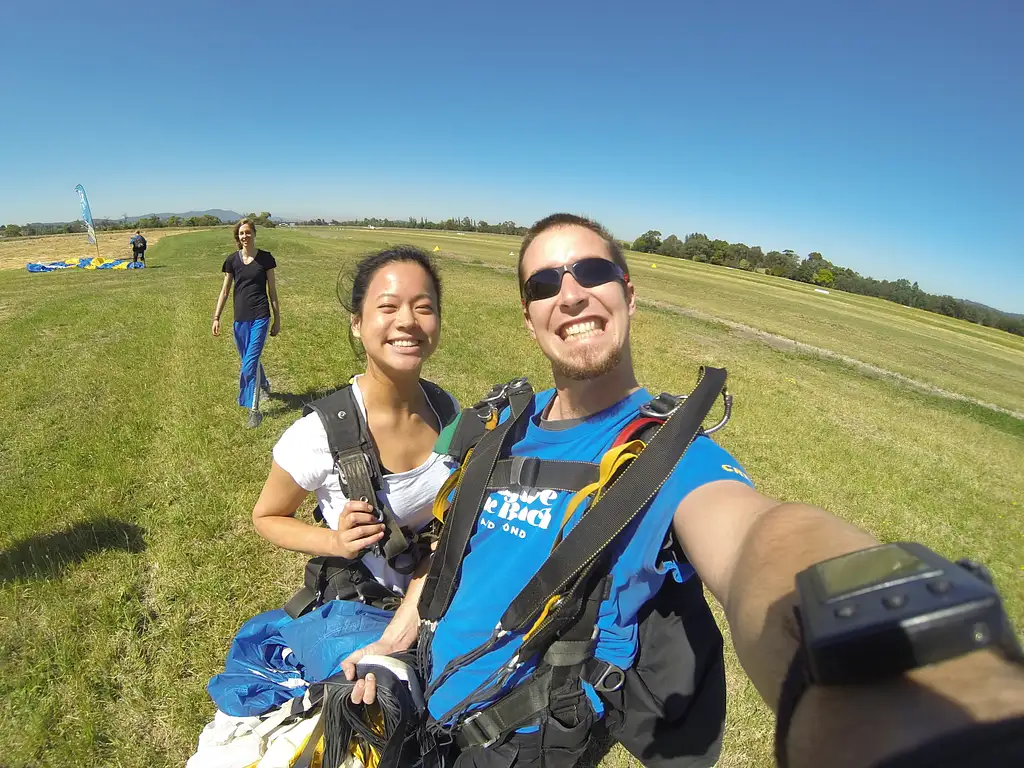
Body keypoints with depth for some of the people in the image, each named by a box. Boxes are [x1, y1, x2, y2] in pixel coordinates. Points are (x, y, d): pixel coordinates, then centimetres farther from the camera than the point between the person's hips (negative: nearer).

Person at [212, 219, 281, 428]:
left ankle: (254, 409, -4)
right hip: (240, 318, 4)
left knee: (250, 362, -11)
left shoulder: (265, 258, 0)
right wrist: (216, 318, 3)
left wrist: (277, 319, 4)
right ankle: (264, 383, 45)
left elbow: (272, 290, 4)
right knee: (249, 360, 15)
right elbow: (225, 291, 9)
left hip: (260, 316, -3)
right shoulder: (232, 260, 5)